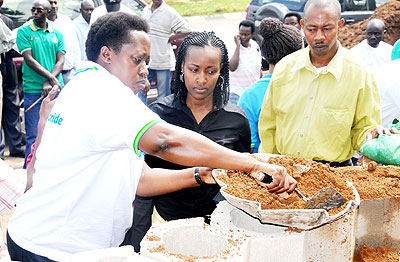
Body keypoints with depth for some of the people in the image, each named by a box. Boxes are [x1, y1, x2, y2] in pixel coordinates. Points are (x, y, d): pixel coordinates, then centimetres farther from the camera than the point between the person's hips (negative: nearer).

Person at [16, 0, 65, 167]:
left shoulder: (57, 34, 10)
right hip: (33, 90, -3)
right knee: (34, 135, -2)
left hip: (56, 89, 3)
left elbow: (60, 61, 3)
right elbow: (29, 60, -8)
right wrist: (51, 77, -17)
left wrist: (49, 83, -12)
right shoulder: (24, 32, 2)